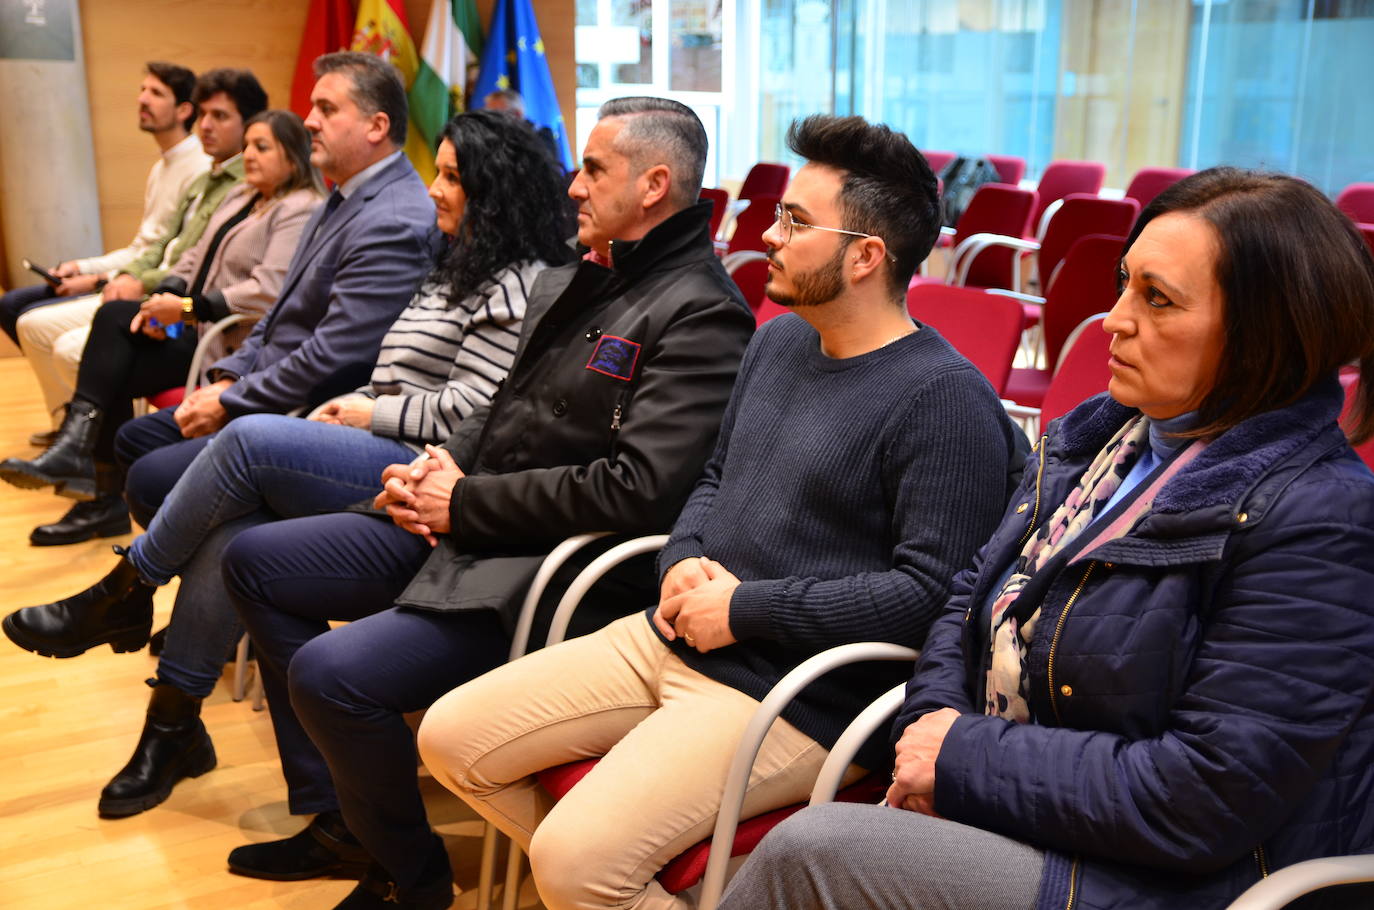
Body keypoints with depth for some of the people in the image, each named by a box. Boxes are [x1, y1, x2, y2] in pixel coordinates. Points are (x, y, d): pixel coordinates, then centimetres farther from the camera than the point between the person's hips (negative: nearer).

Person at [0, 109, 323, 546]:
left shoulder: (301, 211, -11)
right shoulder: (240, 197, 18)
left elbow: (267, 293, -22)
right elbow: (195, 258, 18)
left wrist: (187, 309, -18)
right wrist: (163, 298, -2)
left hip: (237, 343, -8)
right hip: (198, 326, 8)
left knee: (114, 373, -20)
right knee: (113, 316, -18)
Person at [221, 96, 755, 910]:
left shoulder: (700, 315, -16)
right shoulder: (576, 281, 13)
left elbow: (637, 491, -26)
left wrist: (467, 504, -16)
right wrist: (443, 467, 0)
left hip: (544, 568, -10)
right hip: (460, 529, 10)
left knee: (328, 673, -25)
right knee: (253, 561, 13)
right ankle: (335, 820, 19)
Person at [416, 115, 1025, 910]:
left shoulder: (946, 399, -16)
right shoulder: (778, 341, 12)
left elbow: (930, 591, -22)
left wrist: (745, 609, -17)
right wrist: (686, 559, 0)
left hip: (793, 697, -8)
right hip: (671, 639, 9)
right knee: (451, 738, 3)